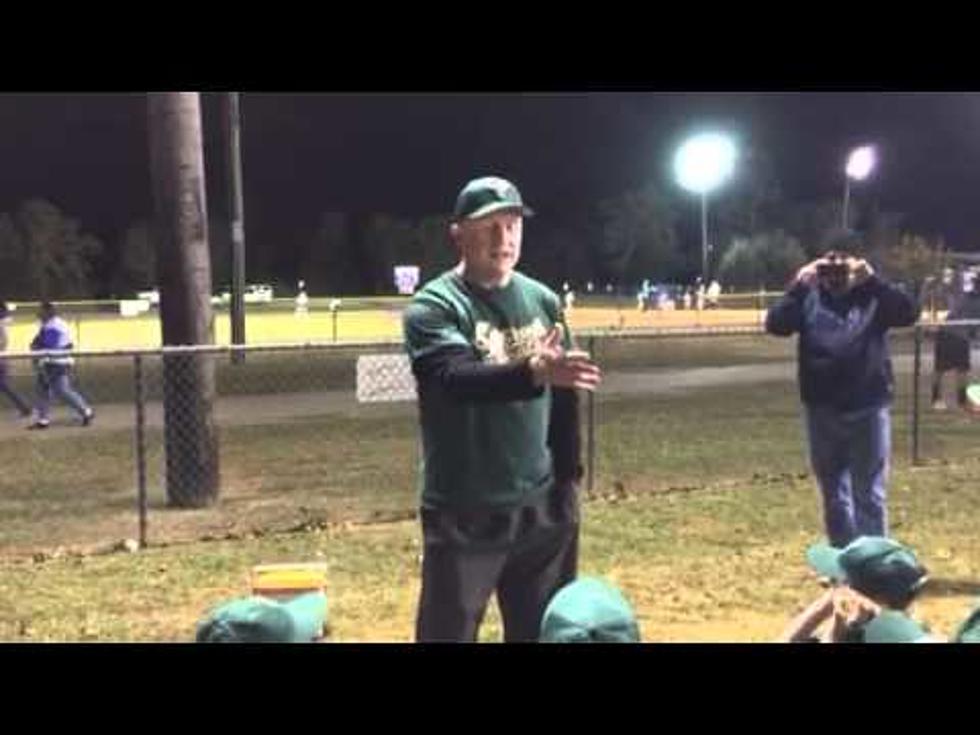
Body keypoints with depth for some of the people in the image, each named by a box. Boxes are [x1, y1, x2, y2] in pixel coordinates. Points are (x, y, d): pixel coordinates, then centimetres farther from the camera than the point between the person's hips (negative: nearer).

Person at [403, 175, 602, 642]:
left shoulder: (543, 300, 7)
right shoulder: (433, 307, -11)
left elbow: (562, 395, 12)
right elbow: (456, 378, -29)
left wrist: (567, 477, 7)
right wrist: (534, 371, -46)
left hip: (539, 504, 5)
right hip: (464, 511, -5)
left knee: (545, 632, 15)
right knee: (448, 631, 2)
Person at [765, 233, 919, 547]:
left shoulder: (873, 297, 0)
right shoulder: (809, 298, 3)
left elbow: (909, 314, -17)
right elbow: (775, 325, -11)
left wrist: (873, 280, -25)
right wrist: (798, 286, -23)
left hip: (868, 409, -2)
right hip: (822, 411, 2)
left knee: (870, 494, 4)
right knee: (834, 494, 13)